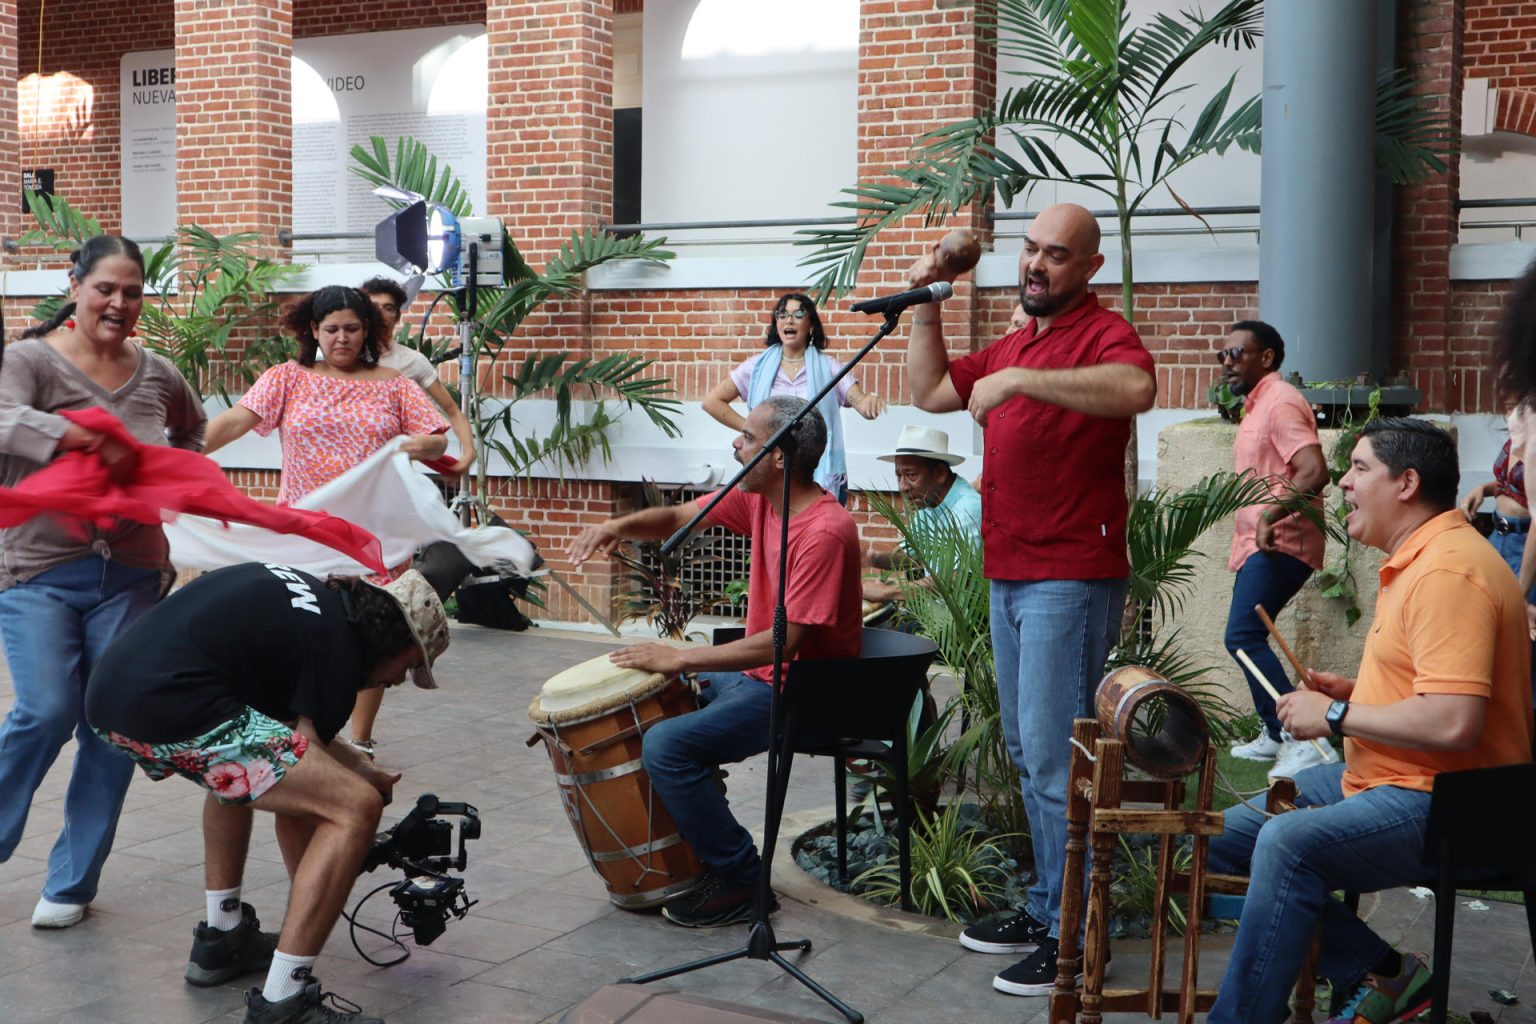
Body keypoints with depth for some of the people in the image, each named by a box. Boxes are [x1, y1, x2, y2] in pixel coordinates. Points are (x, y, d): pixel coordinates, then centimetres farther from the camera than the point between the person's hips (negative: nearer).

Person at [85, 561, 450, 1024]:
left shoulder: (302, 592, 25)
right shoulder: (338, 649, 1)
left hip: (106, 692, 10)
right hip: (169, 707, -10)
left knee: (243, 768, 37)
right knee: (357, 808, -7)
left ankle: (221, 939, 38)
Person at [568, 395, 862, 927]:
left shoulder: (825, 531, -26)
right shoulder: (756, 497, 2)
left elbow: (783, 642, -29)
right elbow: (676, 518, 10)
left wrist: (680, 659, -26)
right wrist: (617, 526, -12)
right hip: (756, 672, 10)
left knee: (666, 745, -24)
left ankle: (740, 878, -8)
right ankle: (691, 846, 25)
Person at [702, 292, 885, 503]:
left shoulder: (828, 367, 4)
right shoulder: (758, 366, 7)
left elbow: (864, 407, -6)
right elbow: (712, 401, 8)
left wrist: (871, 400, -30)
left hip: (823, 477, -1)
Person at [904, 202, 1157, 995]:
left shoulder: (1103, 333, -9)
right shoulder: (1013, 344, 19)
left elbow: (1136, 389, -32)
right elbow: (929, 392, 25)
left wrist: (1020, 380, -32)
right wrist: (926, 304, 15)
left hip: (1071, 581, -9)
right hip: (1009, 576, 9)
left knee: (1054, 758, -8)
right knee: (1028, 753, 16)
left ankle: (1075, 937, 1)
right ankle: (1047, 908, 28)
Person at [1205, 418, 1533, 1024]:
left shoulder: (1450, 571, -20)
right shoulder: (1416, 562, 15)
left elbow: (1453, 722, -29)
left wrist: (1336, 717, -17)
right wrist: (1353, 692, 10)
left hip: (1440, 806, -12)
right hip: (1383, 777, 12)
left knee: (1288, 844, -33)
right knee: (1225, 836, 7)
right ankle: (1380, 975, 3)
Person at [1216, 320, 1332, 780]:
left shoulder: (1280, 402, -13)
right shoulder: (1258, 405, 20)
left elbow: (1315, 471, -26)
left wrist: (1273, 514, -32)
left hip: (1279, 544, -11)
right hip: (1257, 544, 11)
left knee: (1242, 637, -19)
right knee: (1247, 638, 15)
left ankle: (1303, 738, -20)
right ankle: (1274, 734, 25)